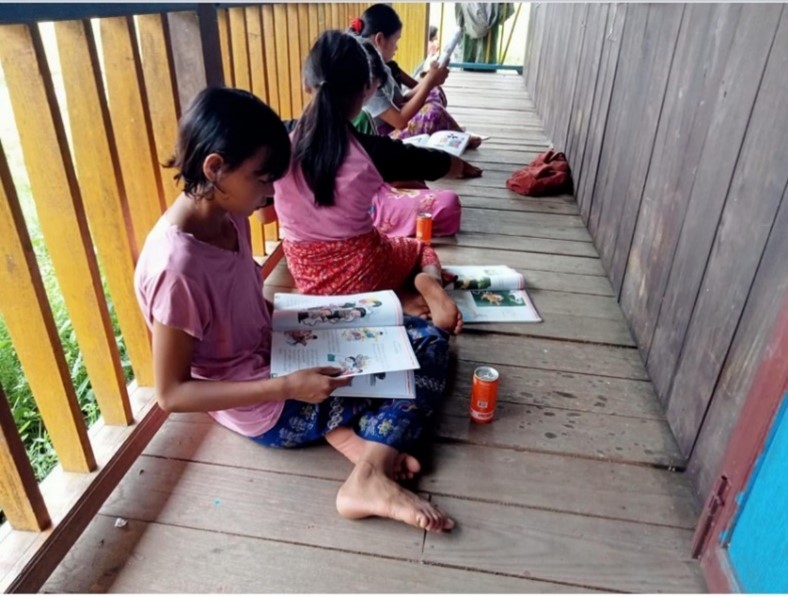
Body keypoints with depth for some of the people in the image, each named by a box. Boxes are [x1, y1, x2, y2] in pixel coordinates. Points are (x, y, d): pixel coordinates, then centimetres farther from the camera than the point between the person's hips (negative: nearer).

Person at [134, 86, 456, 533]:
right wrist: (288, 386, -27)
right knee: (423, 358, -5)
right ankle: (370, 479, -11)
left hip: (275, 353, 8)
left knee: (428, 338, 6)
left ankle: (349, 429, -9)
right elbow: (171, 394, -22)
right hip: (266, 409, -8)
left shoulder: (228, 215, -5)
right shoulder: (177, 265, -29)